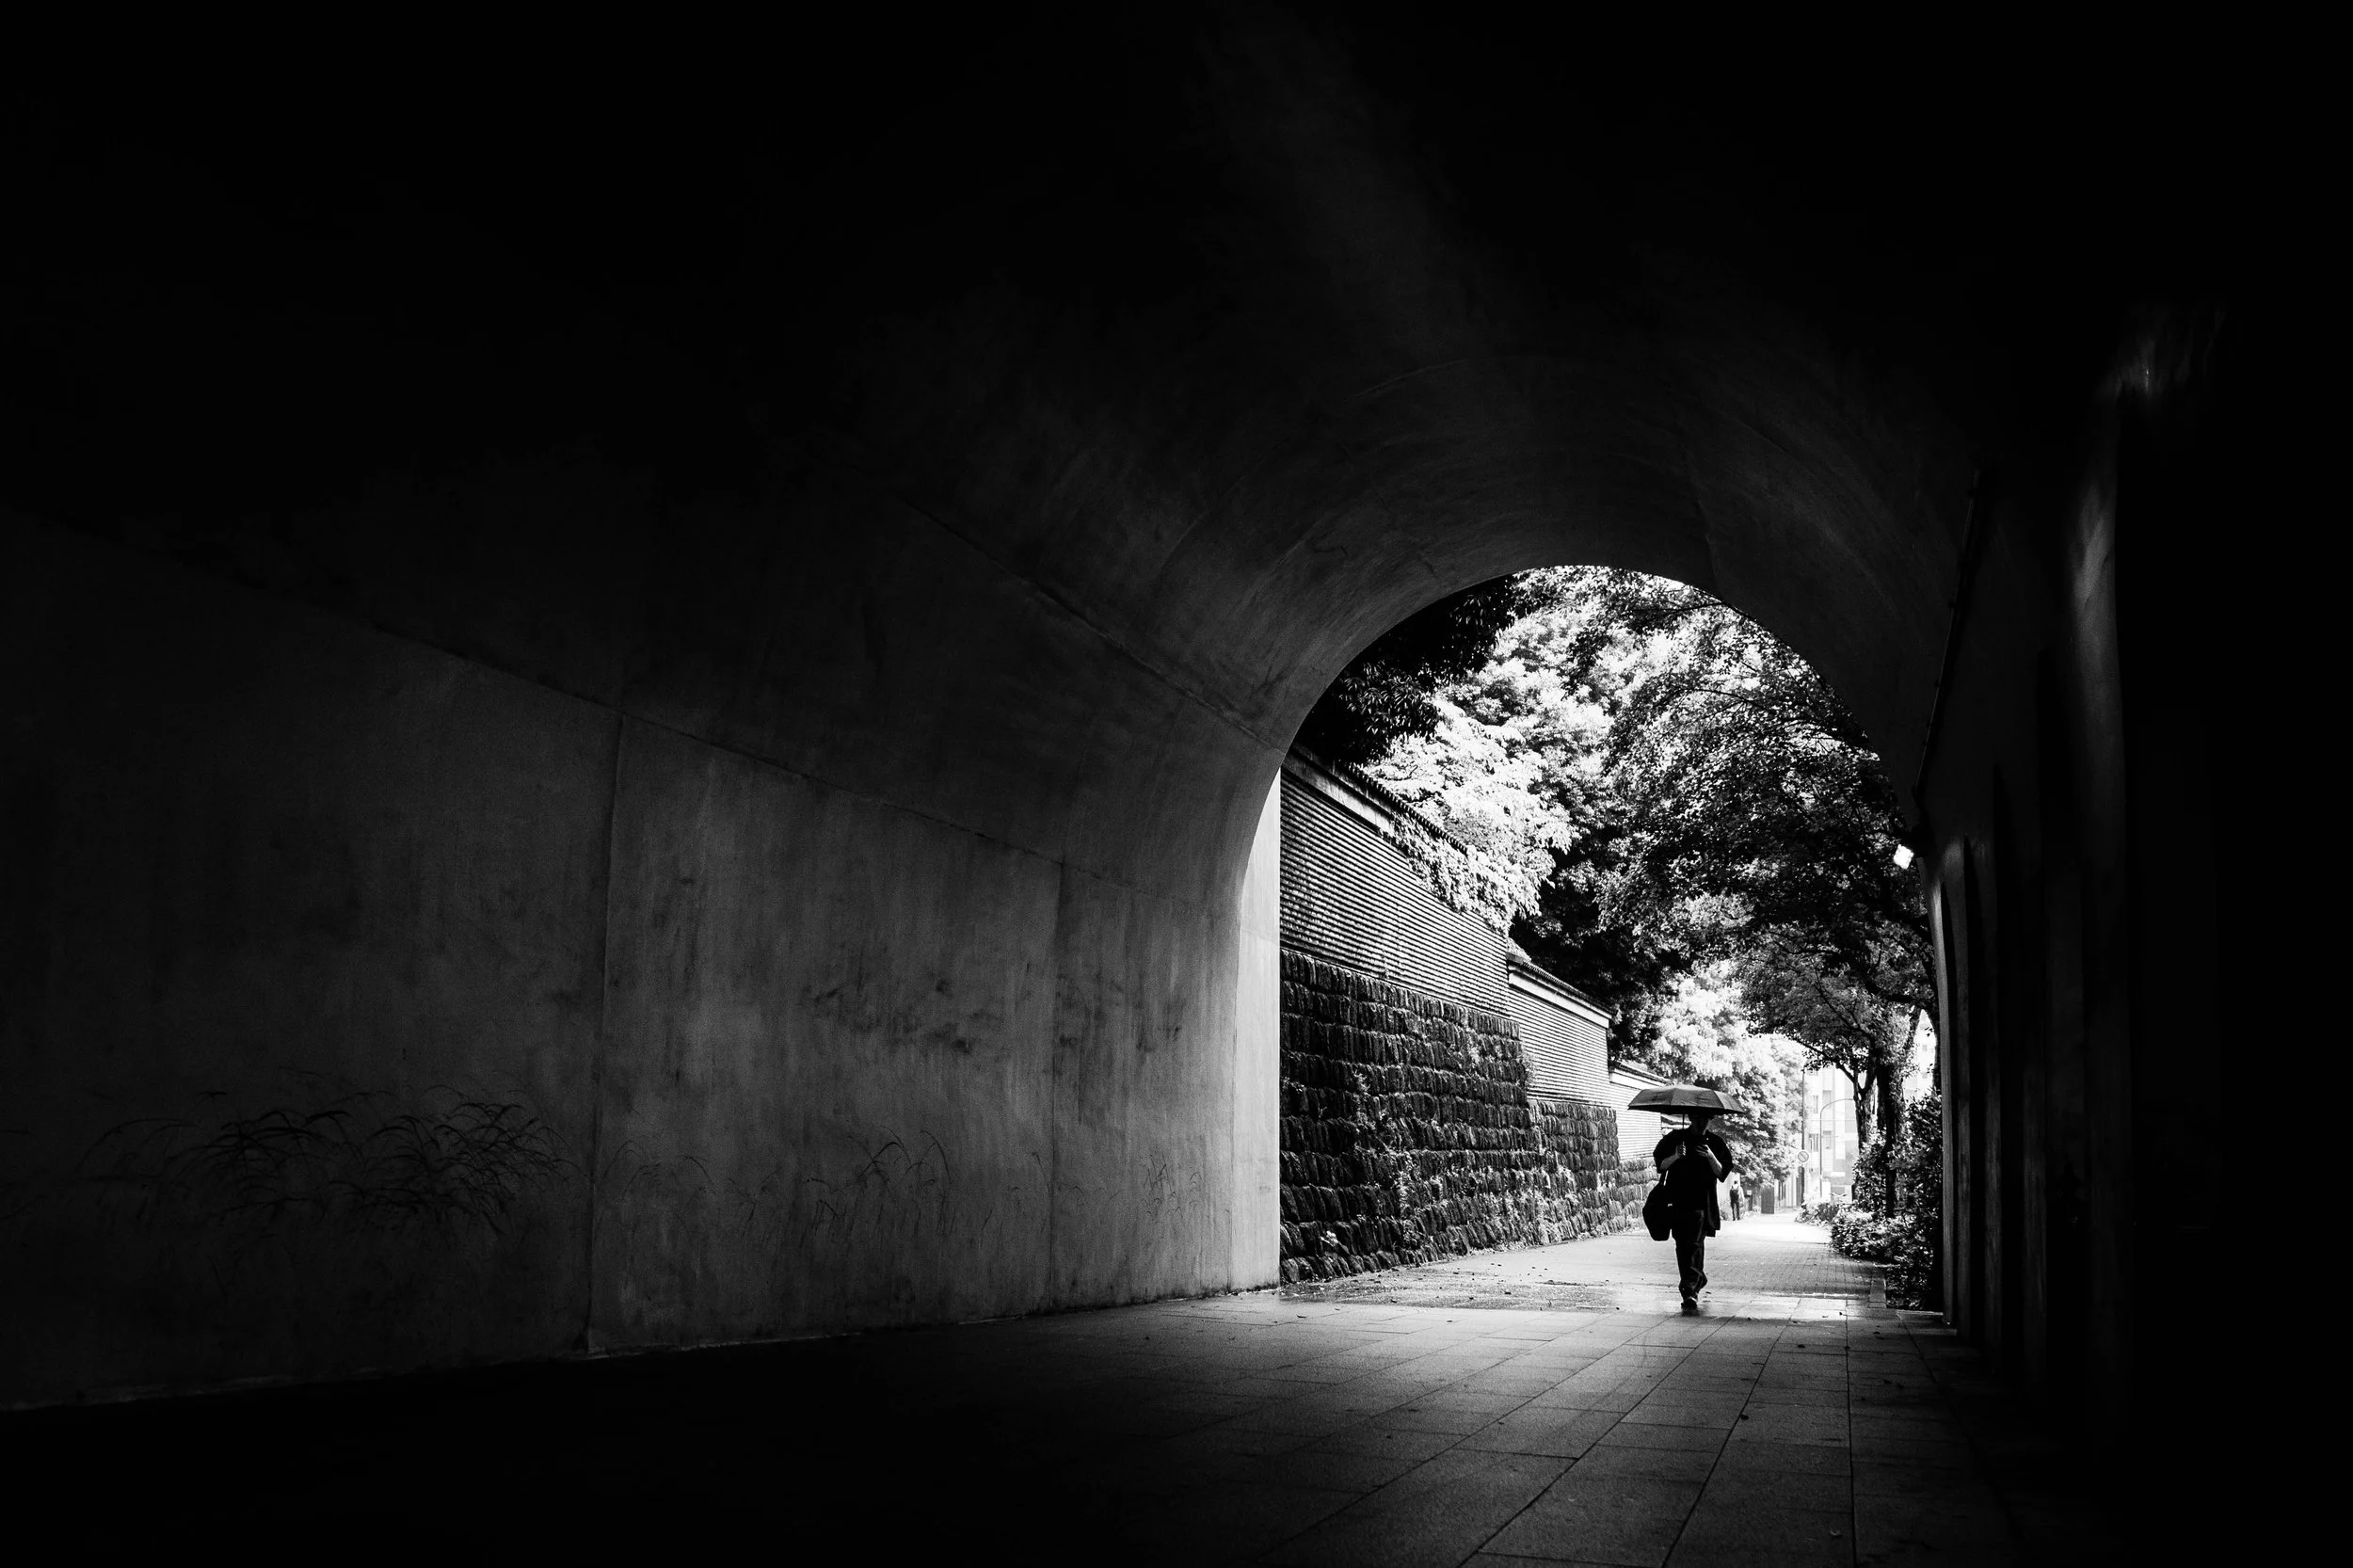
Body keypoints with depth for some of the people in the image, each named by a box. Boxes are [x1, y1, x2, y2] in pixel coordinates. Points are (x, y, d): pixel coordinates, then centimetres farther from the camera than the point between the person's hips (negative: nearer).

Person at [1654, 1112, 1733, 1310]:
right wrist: (1675, 1157, -13)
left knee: (1695, 1244, -14)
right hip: (1678, 1201, 2)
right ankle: (1698, 1280, 22)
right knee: (1682, 1245, 3)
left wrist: (1711, 1157, -14)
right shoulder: (1675, 1138, 7)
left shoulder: (1715, 1143, 7)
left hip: (1702, 1203, -2)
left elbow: (1722, 1174, 3)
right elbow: (1660, 1165, 5)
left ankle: (1691, 1291, -19)